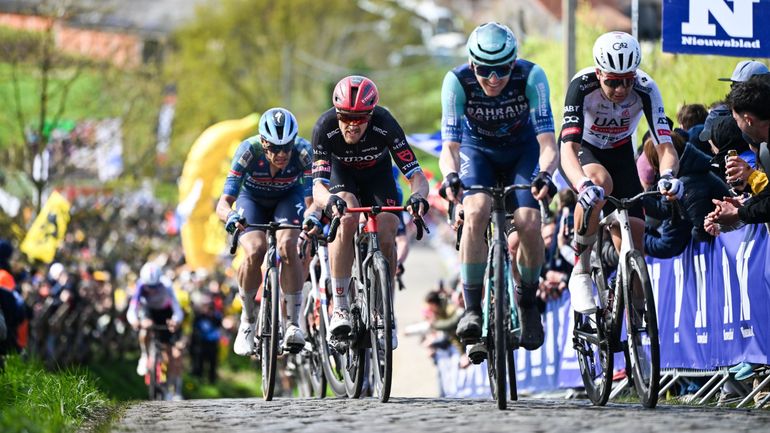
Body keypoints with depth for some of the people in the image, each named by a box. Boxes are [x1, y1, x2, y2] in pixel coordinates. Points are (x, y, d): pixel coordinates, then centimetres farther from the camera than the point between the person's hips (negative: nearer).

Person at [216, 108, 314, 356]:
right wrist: (230, 216, -57)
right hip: (252, 199, 0)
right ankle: (247, 322, -4)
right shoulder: (248, 151, -34)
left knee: (287, 248, -29)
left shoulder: (303, 152, -32)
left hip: (288, 198, 0)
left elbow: (310, 198, -33)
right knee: (255, 253, -26)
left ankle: (293, 323, -20)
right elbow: (224, 202, -34)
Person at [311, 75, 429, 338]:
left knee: (386, 234, -19)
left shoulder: (384, 125, -33)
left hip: (377, 175, 1)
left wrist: (418, 196, -57)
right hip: (341, 174, -1)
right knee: (347, 219, -31)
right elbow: (318, 186, -38)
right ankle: (339, 307, -27)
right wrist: (329, 201, -61)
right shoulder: (325, 127, -34)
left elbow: (416, 175, -34)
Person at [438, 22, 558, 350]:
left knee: (528, 223, -23)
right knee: (476, 211, -30)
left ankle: (528, 303, 4)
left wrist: (545, 173, -54)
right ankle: (472, 308, -23)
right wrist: (451, 175, -52)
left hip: (522, 151, 0)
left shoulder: (531, 77, -29)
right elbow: (450, 145, -30)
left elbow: (547, 141, -33)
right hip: (477, 151, 0)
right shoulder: (457, 81, -28)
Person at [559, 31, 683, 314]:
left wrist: (668, 175, -57)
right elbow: (568, 148, -44)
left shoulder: (645, 90, -29)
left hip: (619, 152, 3)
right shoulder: (582, 85, -35)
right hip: (583, 150, -3)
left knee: (635, 233, -12)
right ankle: (580, 271, -21)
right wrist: (583, 184, -64)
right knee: (599, 183, -38)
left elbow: (665, 146, -34)